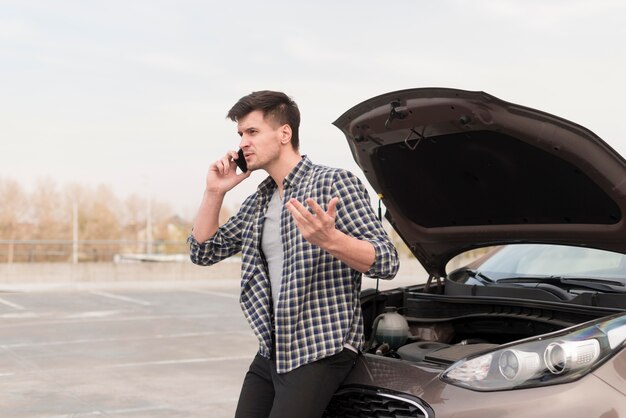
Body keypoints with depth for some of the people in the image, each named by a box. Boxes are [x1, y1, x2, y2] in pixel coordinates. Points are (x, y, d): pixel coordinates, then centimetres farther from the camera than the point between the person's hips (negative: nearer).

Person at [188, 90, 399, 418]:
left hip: (320, 352, -7)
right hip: (271, 352, 8)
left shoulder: (333, 183, -9)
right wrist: (214, 192, 4)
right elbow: (203, 252, 17)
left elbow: (387, 262, -16)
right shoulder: (258, 203, 14)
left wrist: (331, 240, -35)